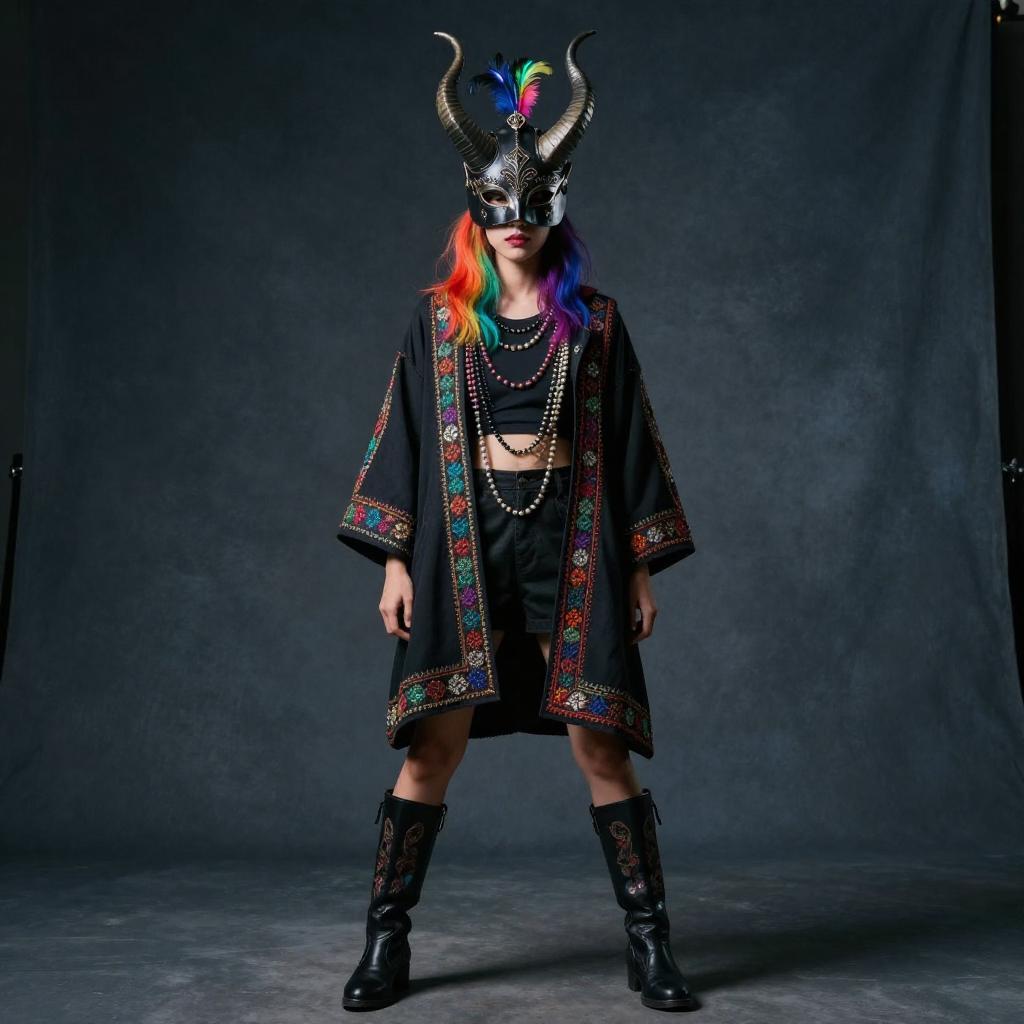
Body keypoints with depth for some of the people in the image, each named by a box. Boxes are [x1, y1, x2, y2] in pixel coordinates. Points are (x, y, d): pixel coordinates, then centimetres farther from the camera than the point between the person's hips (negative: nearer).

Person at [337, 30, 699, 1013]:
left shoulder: (593, 321, 7)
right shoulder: (439, 317, 7)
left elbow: (629, 441, 7)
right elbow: (406, 434, 6)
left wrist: (641, 565, 4)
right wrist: (395, 559, -1)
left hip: (570, 541, 0)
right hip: (466, 540, 0)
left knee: (599, 740, -2)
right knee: (435, 740, -2)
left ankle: (649, 940, 12)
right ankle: (387, 940, 12)